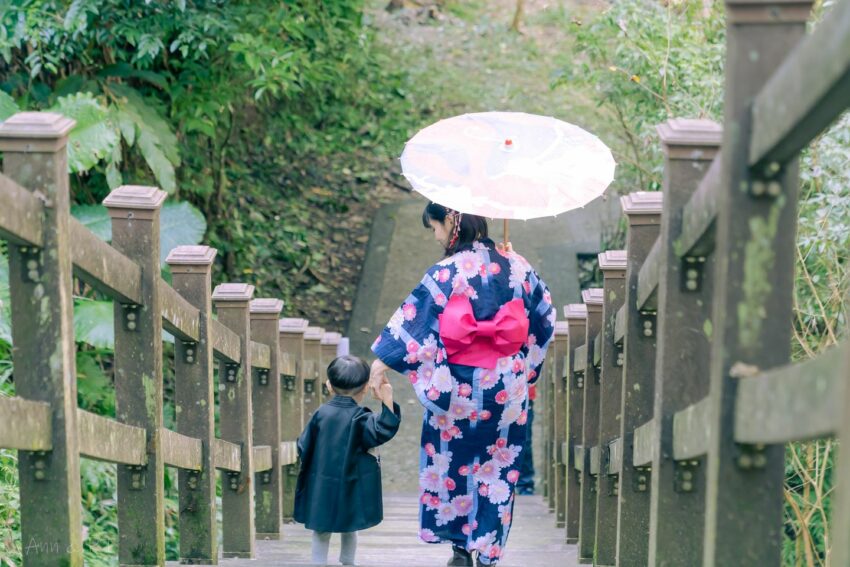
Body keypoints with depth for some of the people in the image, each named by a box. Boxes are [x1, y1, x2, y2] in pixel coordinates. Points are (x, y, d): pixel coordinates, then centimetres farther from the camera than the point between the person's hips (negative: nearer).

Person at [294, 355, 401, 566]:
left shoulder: (321, 414, -3)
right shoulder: (360, 418, -11)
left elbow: (303, 447, 0)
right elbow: (383, 431, -24)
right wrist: (387, 401, -26)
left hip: (321, 491, 2)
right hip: (352, 491, -1)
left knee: (321, 533, 11)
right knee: (349, 531, 16)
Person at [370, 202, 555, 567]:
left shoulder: (448, 272, -14)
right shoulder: (516, 266, 1)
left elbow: (412, 320, -18)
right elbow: (544, 317, 11)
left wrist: (381, 363, -17)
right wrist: (526, 366, 22)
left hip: (458, 388, -4)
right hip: (508, 388, 4)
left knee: (453, 464, 13)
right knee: (498, 468, 11)